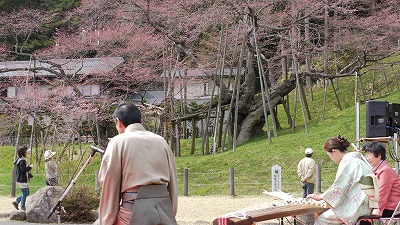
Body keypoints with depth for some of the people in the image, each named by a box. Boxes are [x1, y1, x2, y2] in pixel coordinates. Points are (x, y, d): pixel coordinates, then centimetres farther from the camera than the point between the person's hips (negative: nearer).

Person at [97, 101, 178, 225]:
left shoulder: (118, 142, 2)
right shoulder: (161, 141, 14)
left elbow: (109, 185, 0)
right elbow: (173, 183, 13)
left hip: (136, 211, -4)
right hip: (164, 208, 4)